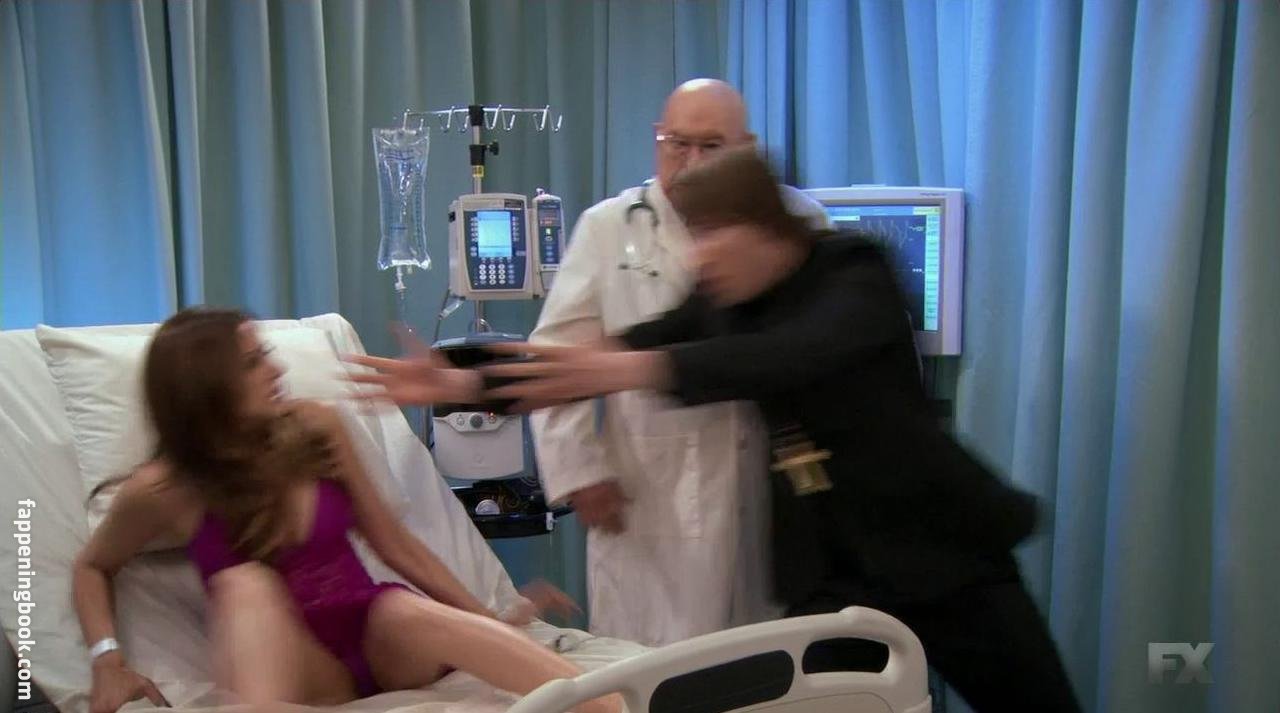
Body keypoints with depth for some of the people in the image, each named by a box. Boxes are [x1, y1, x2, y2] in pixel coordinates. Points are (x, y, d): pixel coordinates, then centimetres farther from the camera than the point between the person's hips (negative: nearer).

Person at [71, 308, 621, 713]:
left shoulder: (314, 429, -3)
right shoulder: (164, 490, -6)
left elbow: (393, 543, 4)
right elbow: (92, 568, 12)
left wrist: (491, 619, 1)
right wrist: (108, 662, -5)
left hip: (377, 637, 1)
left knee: (411, 613, -34)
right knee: (245, 584, -29)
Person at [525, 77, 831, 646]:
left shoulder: (797, 223, 6)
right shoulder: (610, 227, 5)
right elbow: (559, 354, 2)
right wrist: (577, 468, -4)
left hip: (771, 497, 1)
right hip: (648, 504, -1)